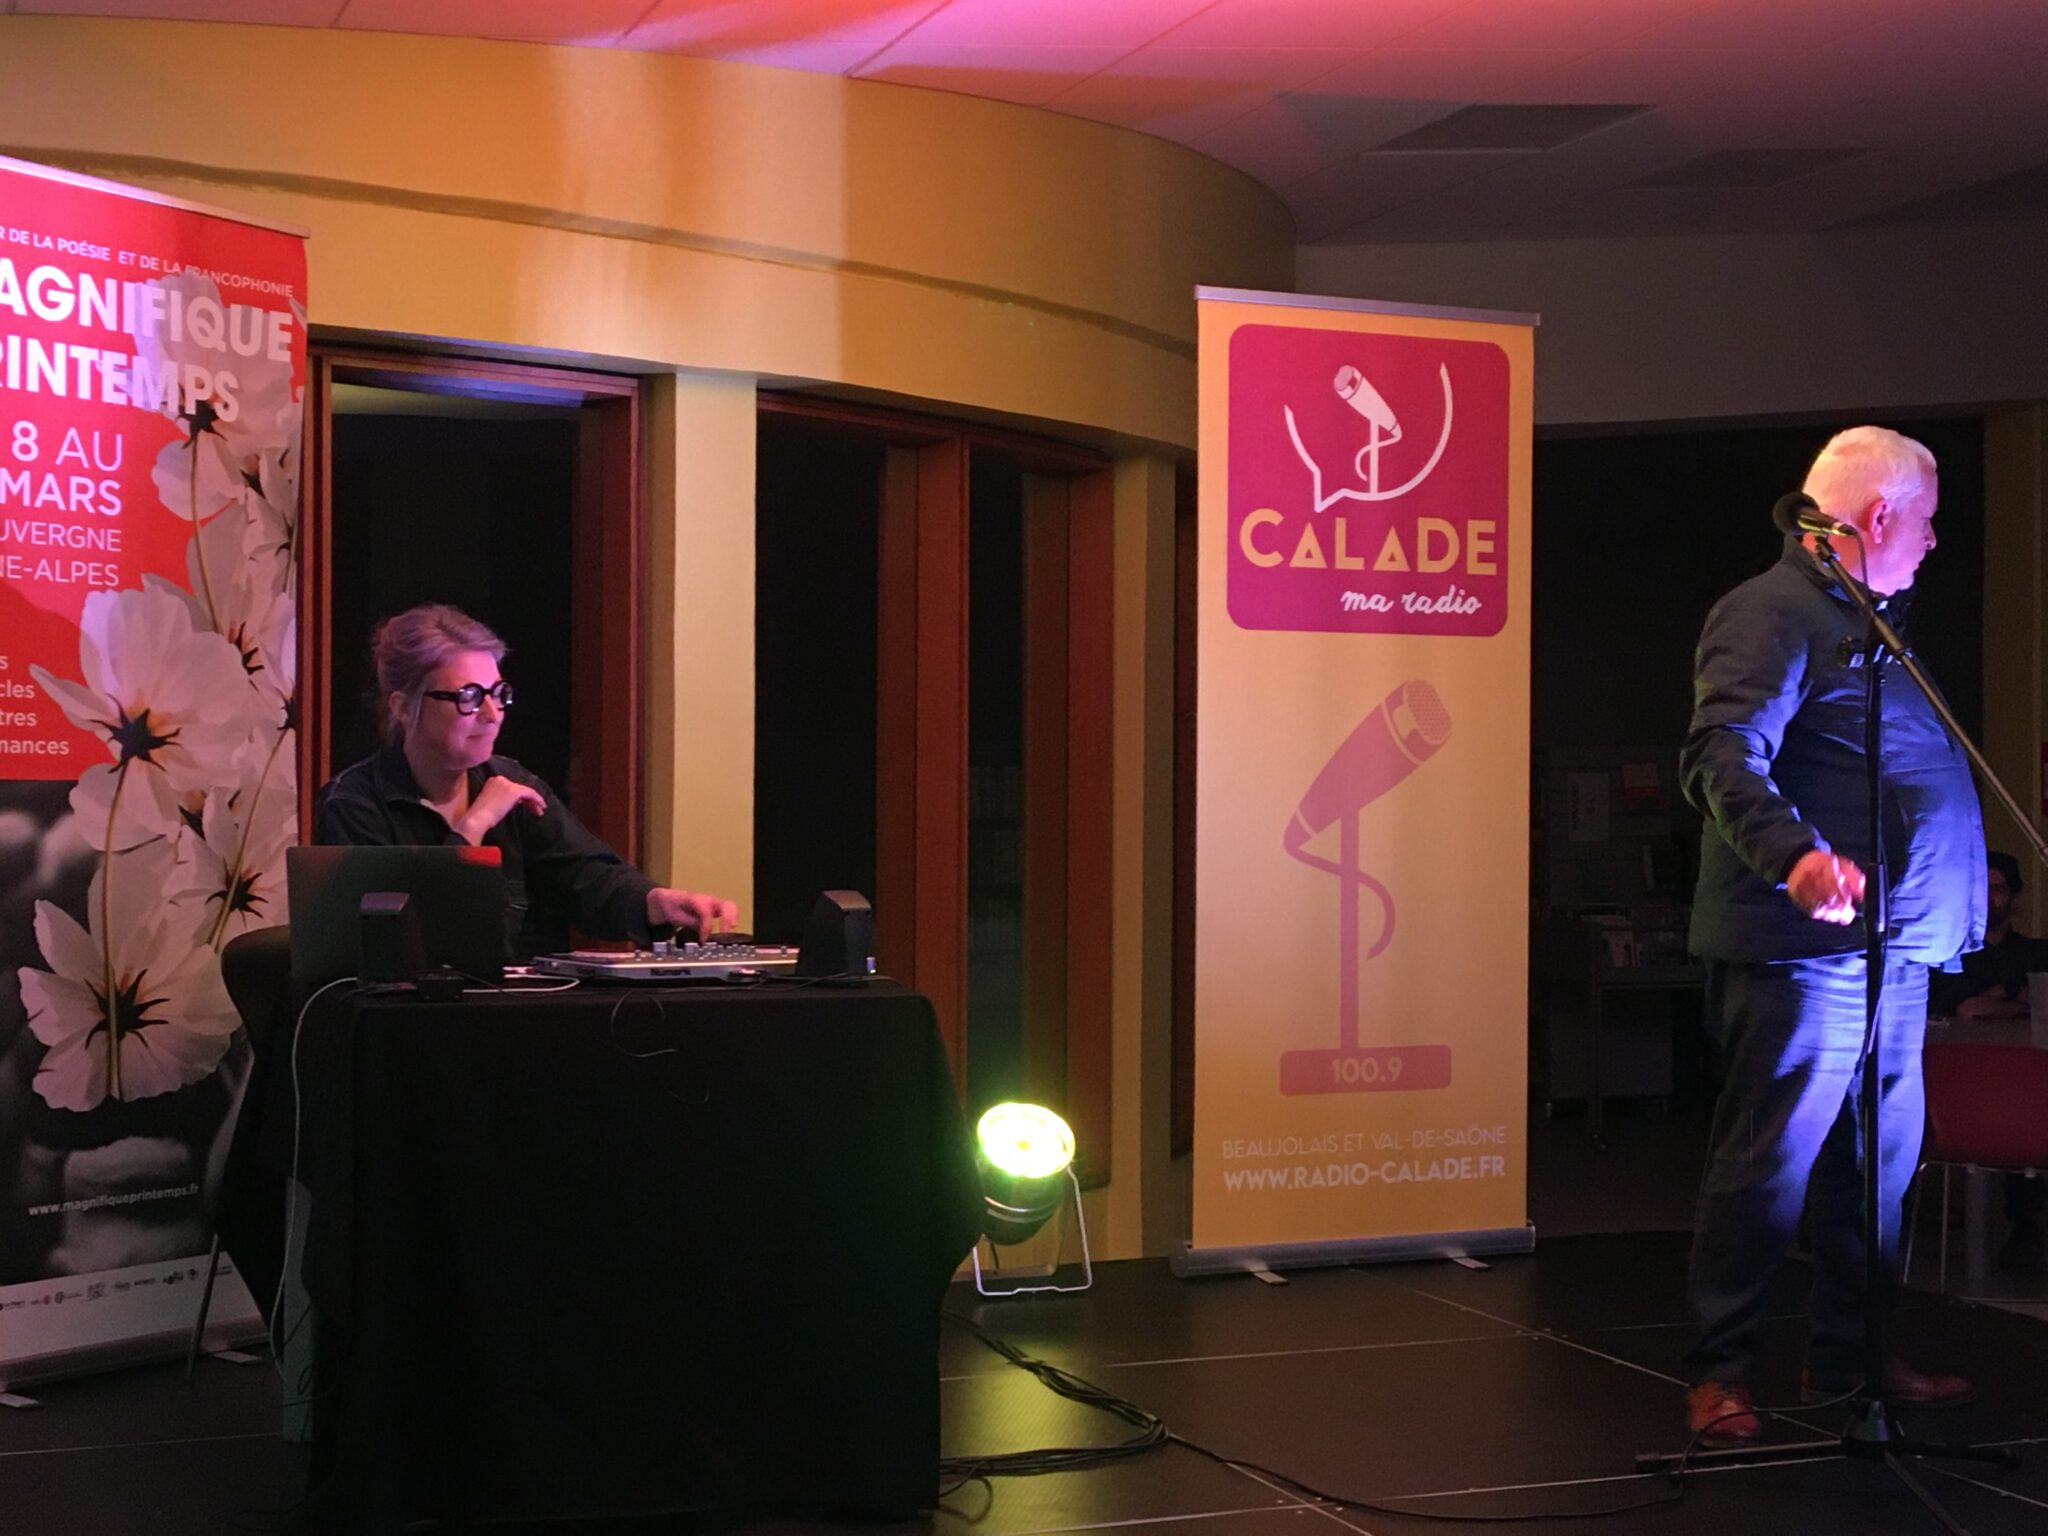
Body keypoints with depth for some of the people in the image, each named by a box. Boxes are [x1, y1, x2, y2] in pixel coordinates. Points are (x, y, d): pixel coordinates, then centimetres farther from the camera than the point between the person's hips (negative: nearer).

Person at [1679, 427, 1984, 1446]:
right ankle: (1721, 1373, 2)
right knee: (1769, 1163, -6)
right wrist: (1796, 854, -40)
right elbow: (1724, 757, -24)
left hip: (1892, 948, 10)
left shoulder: (1867, 621, 23)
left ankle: (1846, 1361, 24)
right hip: (1804, 951, -10)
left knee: (1878, 1165, 14)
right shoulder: (1772, 614, -10)